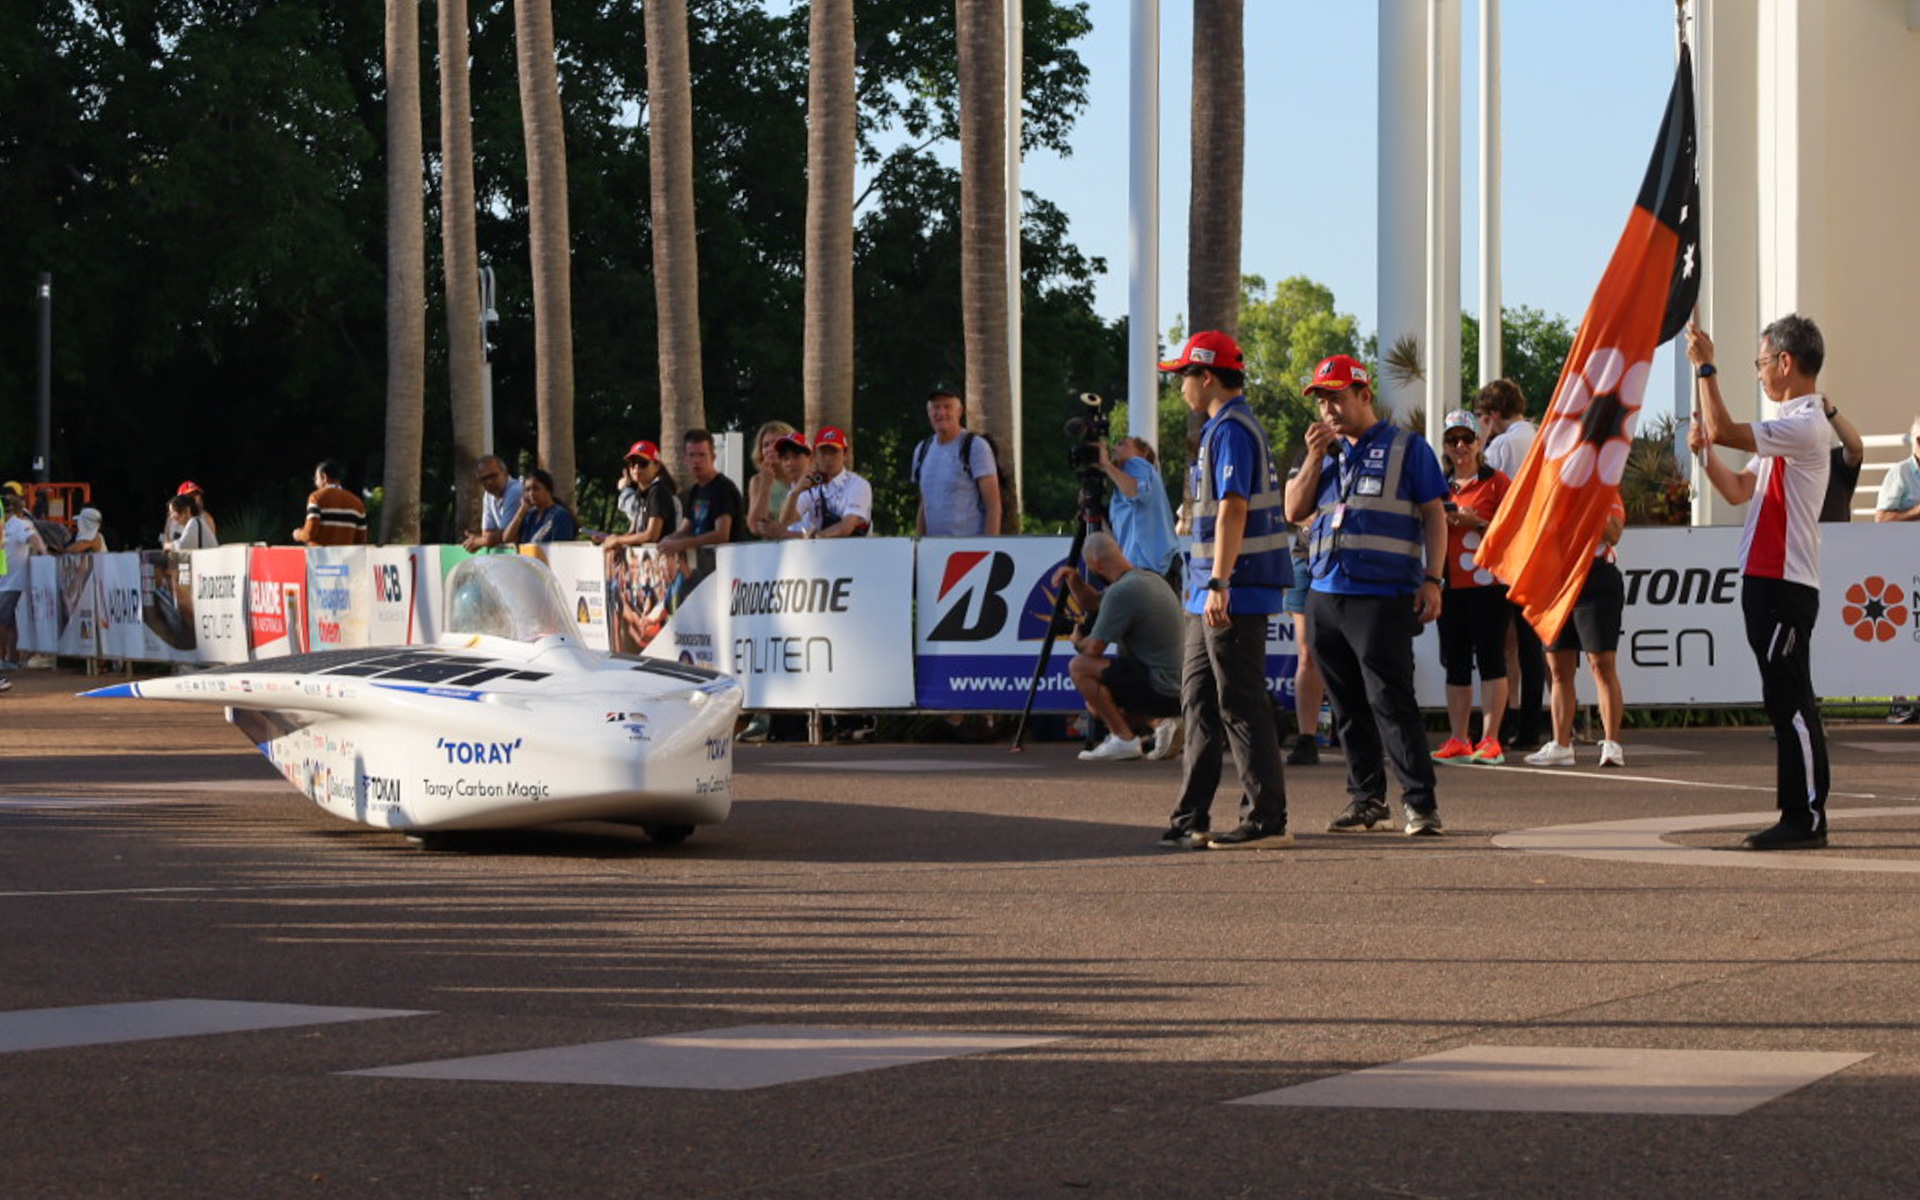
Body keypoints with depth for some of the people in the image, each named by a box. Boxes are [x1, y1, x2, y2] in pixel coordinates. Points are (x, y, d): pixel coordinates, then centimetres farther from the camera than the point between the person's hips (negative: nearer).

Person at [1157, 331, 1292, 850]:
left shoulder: (1231, 430, -13)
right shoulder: (1221, 428, 19)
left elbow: (1232, 510, -22)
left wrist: (1219, 582, -28)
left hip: (1236, 592, -11)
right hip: (1210, 593, 11)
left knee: (1241, 704, -8)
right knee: (1199, 703, 13)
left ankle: (1266, 821, -5)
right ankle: (1190, 820, 17)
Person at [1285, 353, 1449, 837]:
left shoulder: (1407, 447, 4)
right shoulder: (1325, 451, 19)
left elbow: (1434, 515, 1)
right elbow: (1294, 511, 13)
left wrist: (1431, 579, -8)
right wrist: (1314, 457, 1)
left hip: (1383, 597, -6)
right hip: (1325, 594, 6)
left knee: (1390, 701, -12)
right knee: (1347, 707, 8)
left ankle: (1420, 802, -10)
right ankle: (1367, 799, 15)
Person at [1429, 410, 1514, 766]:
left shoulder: (1496, 482, 1)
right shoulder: (1441, 486, 16)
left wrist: (1477, 523, -17)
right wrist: (1441, 520, 1)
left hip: (1488, 584, -6)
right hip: (1451, 585, 6)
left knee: (1490, 657, -7)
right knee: (1456, 662, 6)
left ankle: (1490, 740, -9)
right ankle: (1458, 740, 8)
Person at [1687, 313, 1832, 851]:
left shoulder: (1804, 426, -14)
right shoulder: (1790, 425, 19)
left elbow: (1724, 429, -21)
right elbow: (1741, 490, 20)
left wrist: (1705, 368, -11)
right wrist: (1704, 454, 4)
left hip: (1783, 584, -11)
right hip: (1770, 580, 11)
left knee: (1788, 699, -9)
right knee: (1787, 700, 11)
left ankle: (1805, 817, -8)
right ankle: (1801, 818, 15)